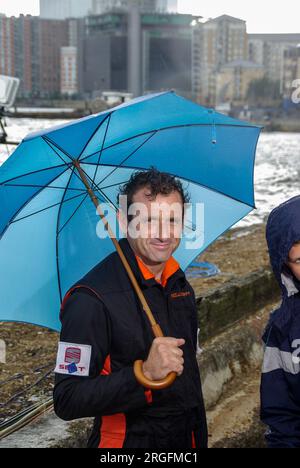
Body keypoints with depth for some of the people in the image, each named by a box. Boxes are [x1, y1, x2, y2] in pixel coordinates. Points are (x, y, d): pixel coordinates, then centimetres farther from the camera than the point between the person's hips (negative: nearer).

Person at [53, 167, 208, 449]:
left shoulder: (179, 282, 1)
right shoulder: (91, 299, -23)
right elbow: (67, 401, -26)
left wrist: (199, 429, 15)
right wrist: (144, 373, -36)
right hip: (128, 440, -6)